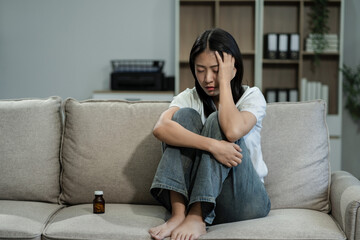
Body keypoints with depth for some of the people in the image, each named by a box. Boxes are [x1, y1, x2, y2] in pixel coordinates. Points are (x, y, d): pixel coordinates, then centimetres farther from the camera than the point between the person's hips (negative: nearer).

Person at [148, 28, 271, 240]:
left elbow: (233, 131, -26)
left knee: (217, 121, -23)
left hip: (243, 200, -2)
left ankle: (197, 217, -30)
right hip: (195, 197, 2)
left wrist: (224, 81, -15)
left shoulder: (252, 96, -1)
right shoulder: (190, 98, 4)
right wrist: (211, 145, -32)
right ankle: (178, 213, -29)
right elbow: (160, 128, -21)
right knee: (185, 115, -17)